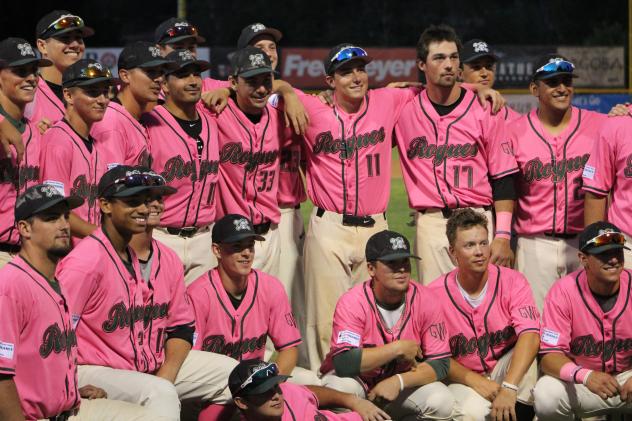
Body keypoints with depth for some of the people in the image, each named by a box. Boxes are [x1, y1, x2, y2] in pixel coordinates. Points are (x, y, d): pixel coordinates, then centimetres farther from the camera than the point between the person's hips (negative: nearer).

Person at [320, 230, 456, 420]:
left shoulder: (425, 300, -12)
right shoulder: (352, 302, -20)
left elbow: (440, 364, -13)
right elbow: (343, 363, -32)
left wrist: (398, 381, -30)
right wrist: (398, 348, -27)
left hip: (405, 381, 3)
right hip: (358, 379, -3)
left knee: (442, 403, -25)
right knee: (341, 388, -36)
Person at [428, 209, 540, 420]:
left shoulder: (512, 282, -9)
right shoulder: (436, 293, -8)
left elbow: (530, 335, -25)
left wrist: (509, 388, -39)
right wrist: (476, 381, -19)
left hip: (506, 370, 2)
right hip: (464, 379, -2)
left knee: (528, 349, -31)